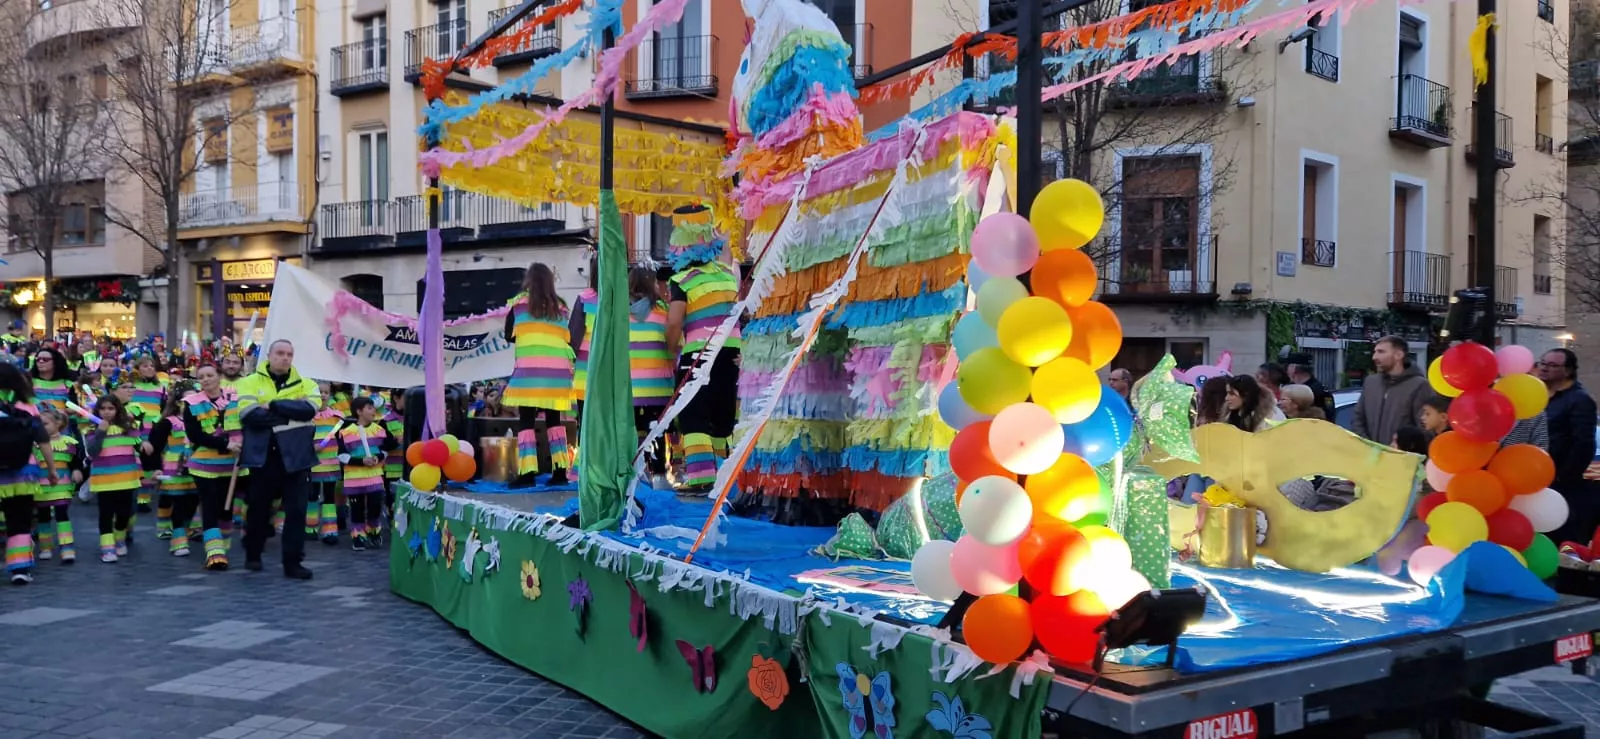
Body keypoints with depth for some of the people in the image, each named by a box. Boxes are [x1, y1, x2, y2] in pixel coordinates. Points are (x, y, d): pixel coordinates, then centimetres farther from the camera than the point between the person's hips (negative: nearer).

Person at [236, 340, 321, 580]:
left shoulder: (305, 384, 8)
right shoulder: (250, 382, 3)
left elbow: (309, 408, -13)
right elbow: (249, 415, -14)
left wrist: (274, 405, -15)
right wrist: (291, 415, -14)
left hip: (295, 455, 1)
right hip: (263, 455, -1)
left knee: (296, 510, -1)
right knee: (259, 508, 13)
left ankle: (292, 562, 6)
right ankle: (252, 555, 32)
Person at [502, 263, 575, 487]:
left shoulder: (520, 303, 5)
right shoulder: (560, 306, 12)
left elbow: (509, 336, 13)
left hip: (529, 370, -3)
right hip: (557, 370, 3)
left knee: (526, 420, -3)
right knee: (554, 419, 12)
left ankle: (527, 472, -11)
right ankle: (560, 470, 9)